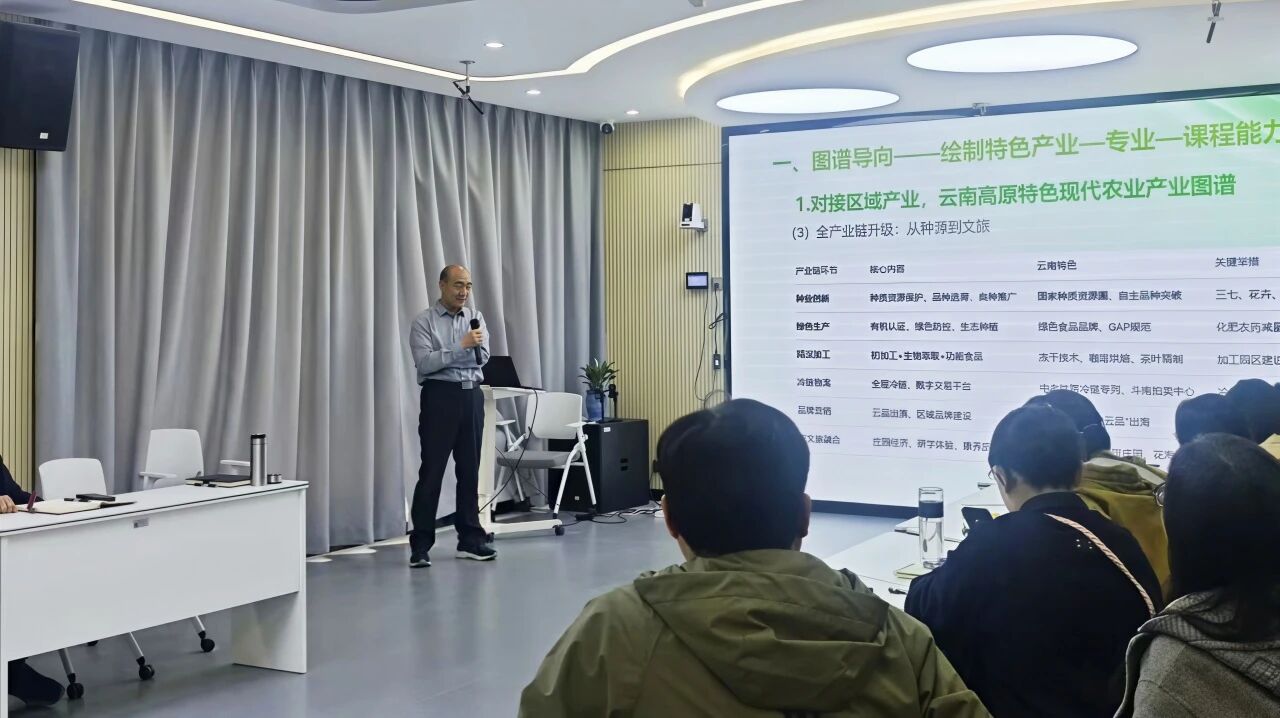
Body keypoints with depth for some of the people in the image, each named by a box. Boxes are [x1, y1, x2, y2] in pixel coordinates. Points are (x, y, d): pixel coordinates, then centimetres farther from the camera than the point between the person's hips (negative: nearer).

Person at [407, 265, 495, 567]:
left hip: (472, 396, 5)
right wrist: (461, 346, -20)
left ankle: (470, 538, 15)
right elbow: (425, 364, -15)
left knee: (469, 470, 8)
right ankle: (421, 543, 1)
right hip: (440, 397, -4)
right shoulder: (424, 322, -2)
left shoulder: (476, 318, 12)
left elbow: (482, 358, 1)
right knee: (432, 471, -4)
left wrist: (476, 345, -19)